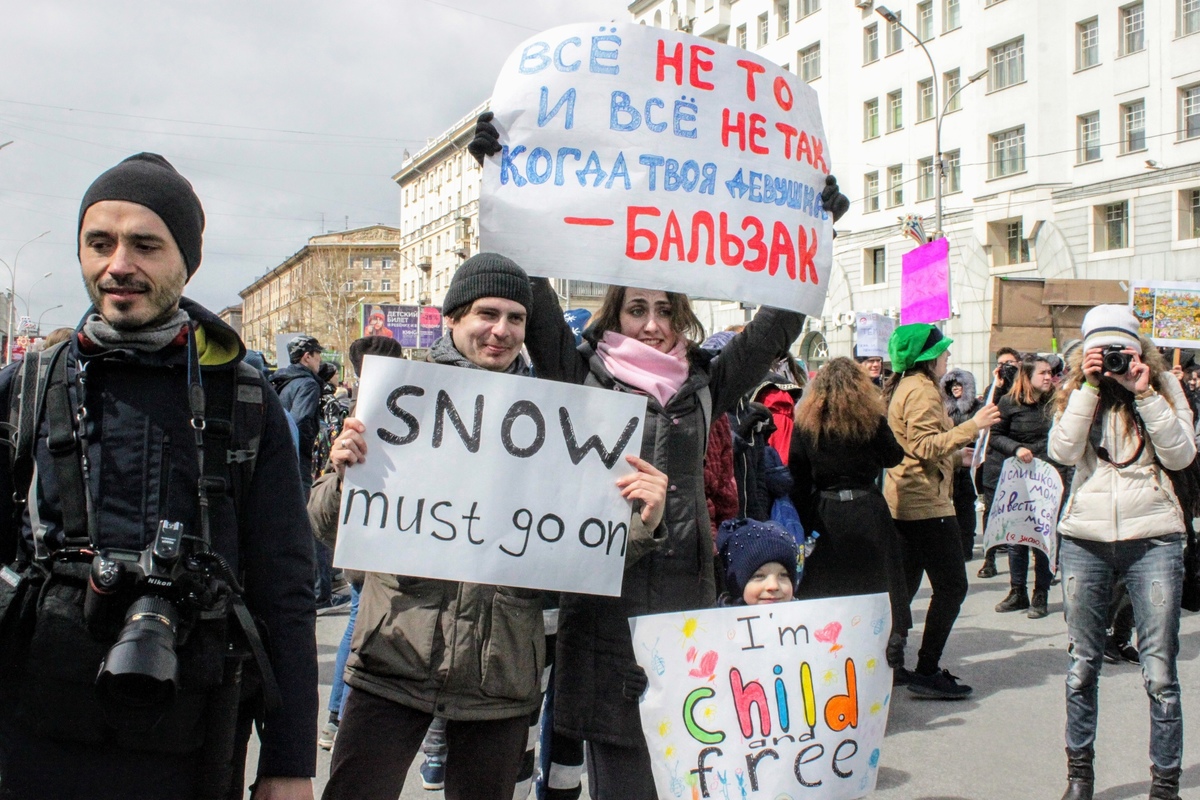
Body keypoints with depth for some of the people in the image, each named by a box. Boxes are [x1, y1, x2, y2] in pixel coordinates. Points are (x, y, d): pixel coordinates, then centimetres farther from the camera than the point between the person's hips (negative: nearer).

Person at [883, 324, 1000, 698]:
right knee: (951, 586, -6)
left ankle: (890, 663, 16)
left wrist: (957, 455, 29)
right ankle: (927, 671, -5)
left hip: (902, 500, 11)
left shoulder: (901, 387, 16)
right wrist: (972, 426, -22)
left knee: (905, 583, 14)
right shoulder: (922, 391, -15)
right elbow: (927, 447, -22)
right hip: (926, 503, -11)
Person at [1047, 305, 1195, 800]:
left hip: (1152, 540, -1)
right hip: (1085, 540, 2)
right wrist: (1089, 387, -12)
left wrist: (1144, 393, -12)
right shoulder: (1076, 392, 6)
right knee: (1082, 665, 11)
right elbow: (1062, 451, -10)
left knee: (1159, 673, -1)